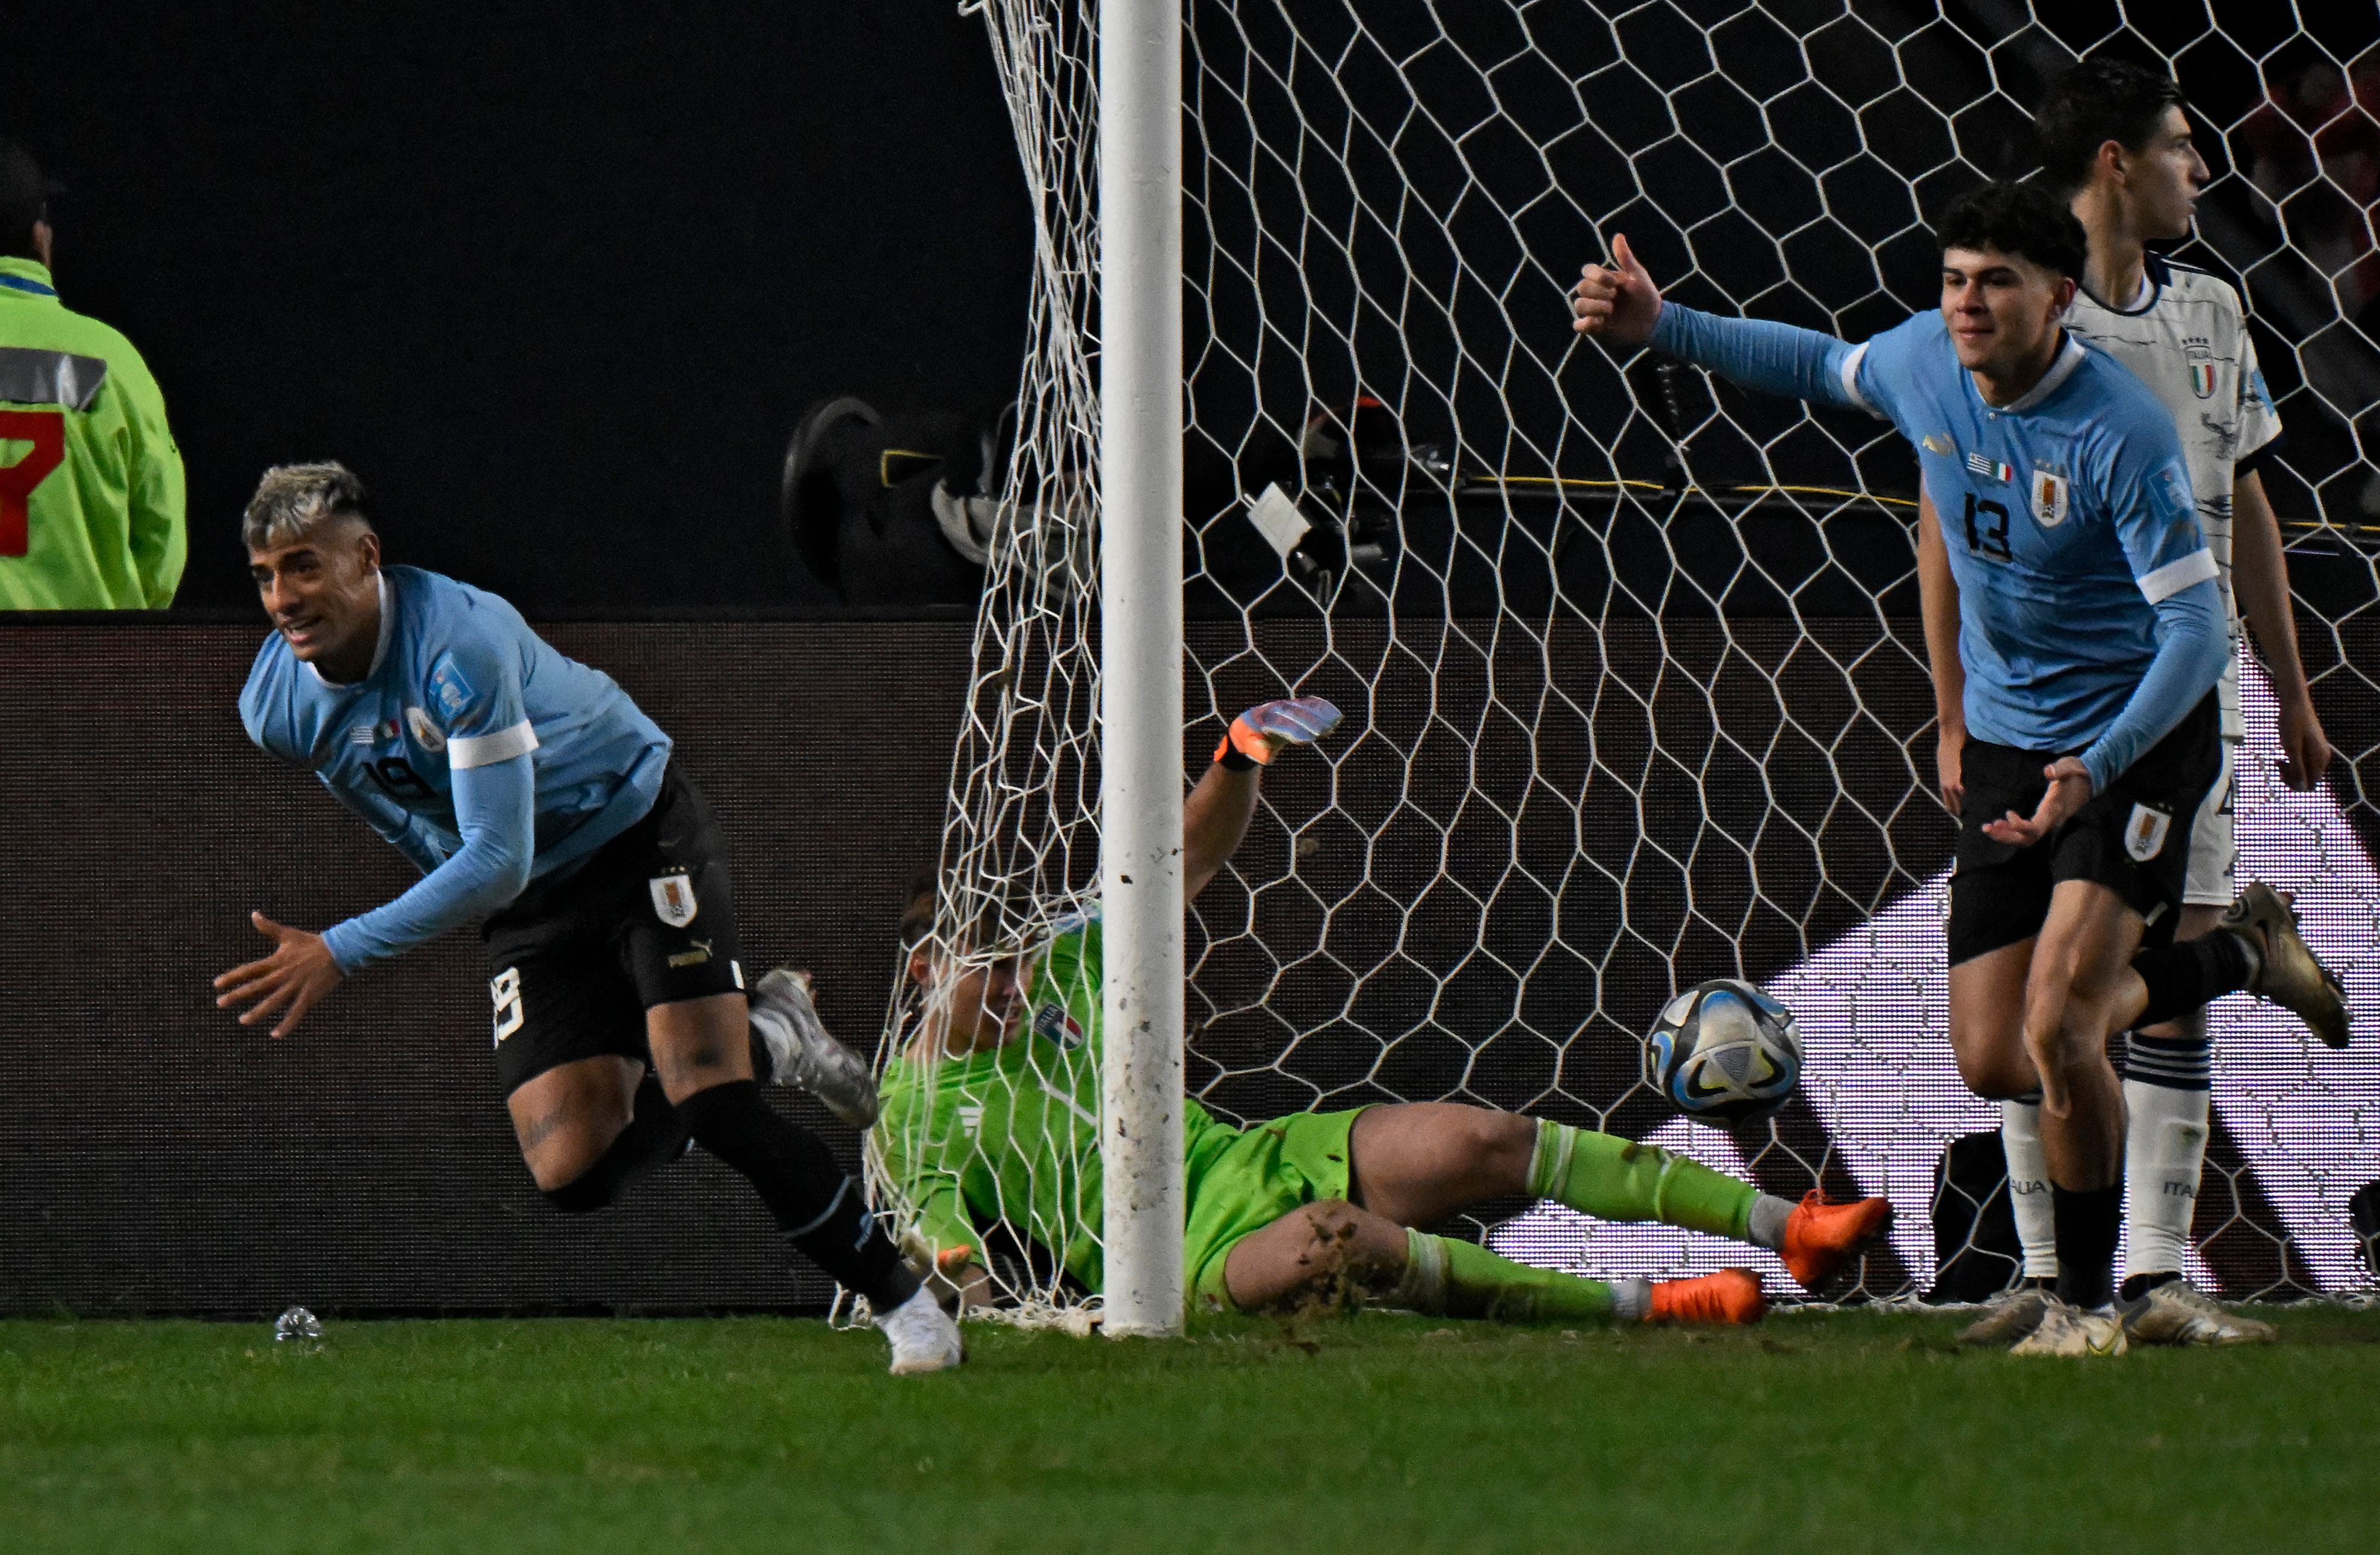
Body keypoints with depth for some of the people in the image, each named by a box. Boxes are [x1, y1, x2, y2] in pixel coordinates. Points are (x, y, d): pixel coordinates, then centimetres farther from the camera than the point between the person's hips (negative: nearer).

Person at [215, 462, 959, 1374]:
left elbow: (496, 859, -33)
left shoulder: (459, 645, -32)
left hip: (641, 832, -6)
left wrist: (341, 954, -37)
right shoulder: (274, 707, -11)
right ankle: (755, 1040, 15)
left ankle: (900, 1299, -6)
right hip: (529, 907, 6)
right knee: (571, 1175, -12)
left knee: (707, 1098, -22)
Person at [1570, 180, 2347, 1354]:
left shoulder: (2120, 433, -25)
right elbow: (1823, 368, 19)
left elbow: (2197, 627, -24)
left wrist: (2093, 770, -34)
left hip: (2138, 736, -7)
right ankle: (2239, 957, 29)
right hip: (2006, 741, 7)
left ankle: (2087, 1302, 0)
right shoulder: (1923, 361, -6)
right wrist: (1663, 330, 12)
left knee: (2056, 1029, -20)